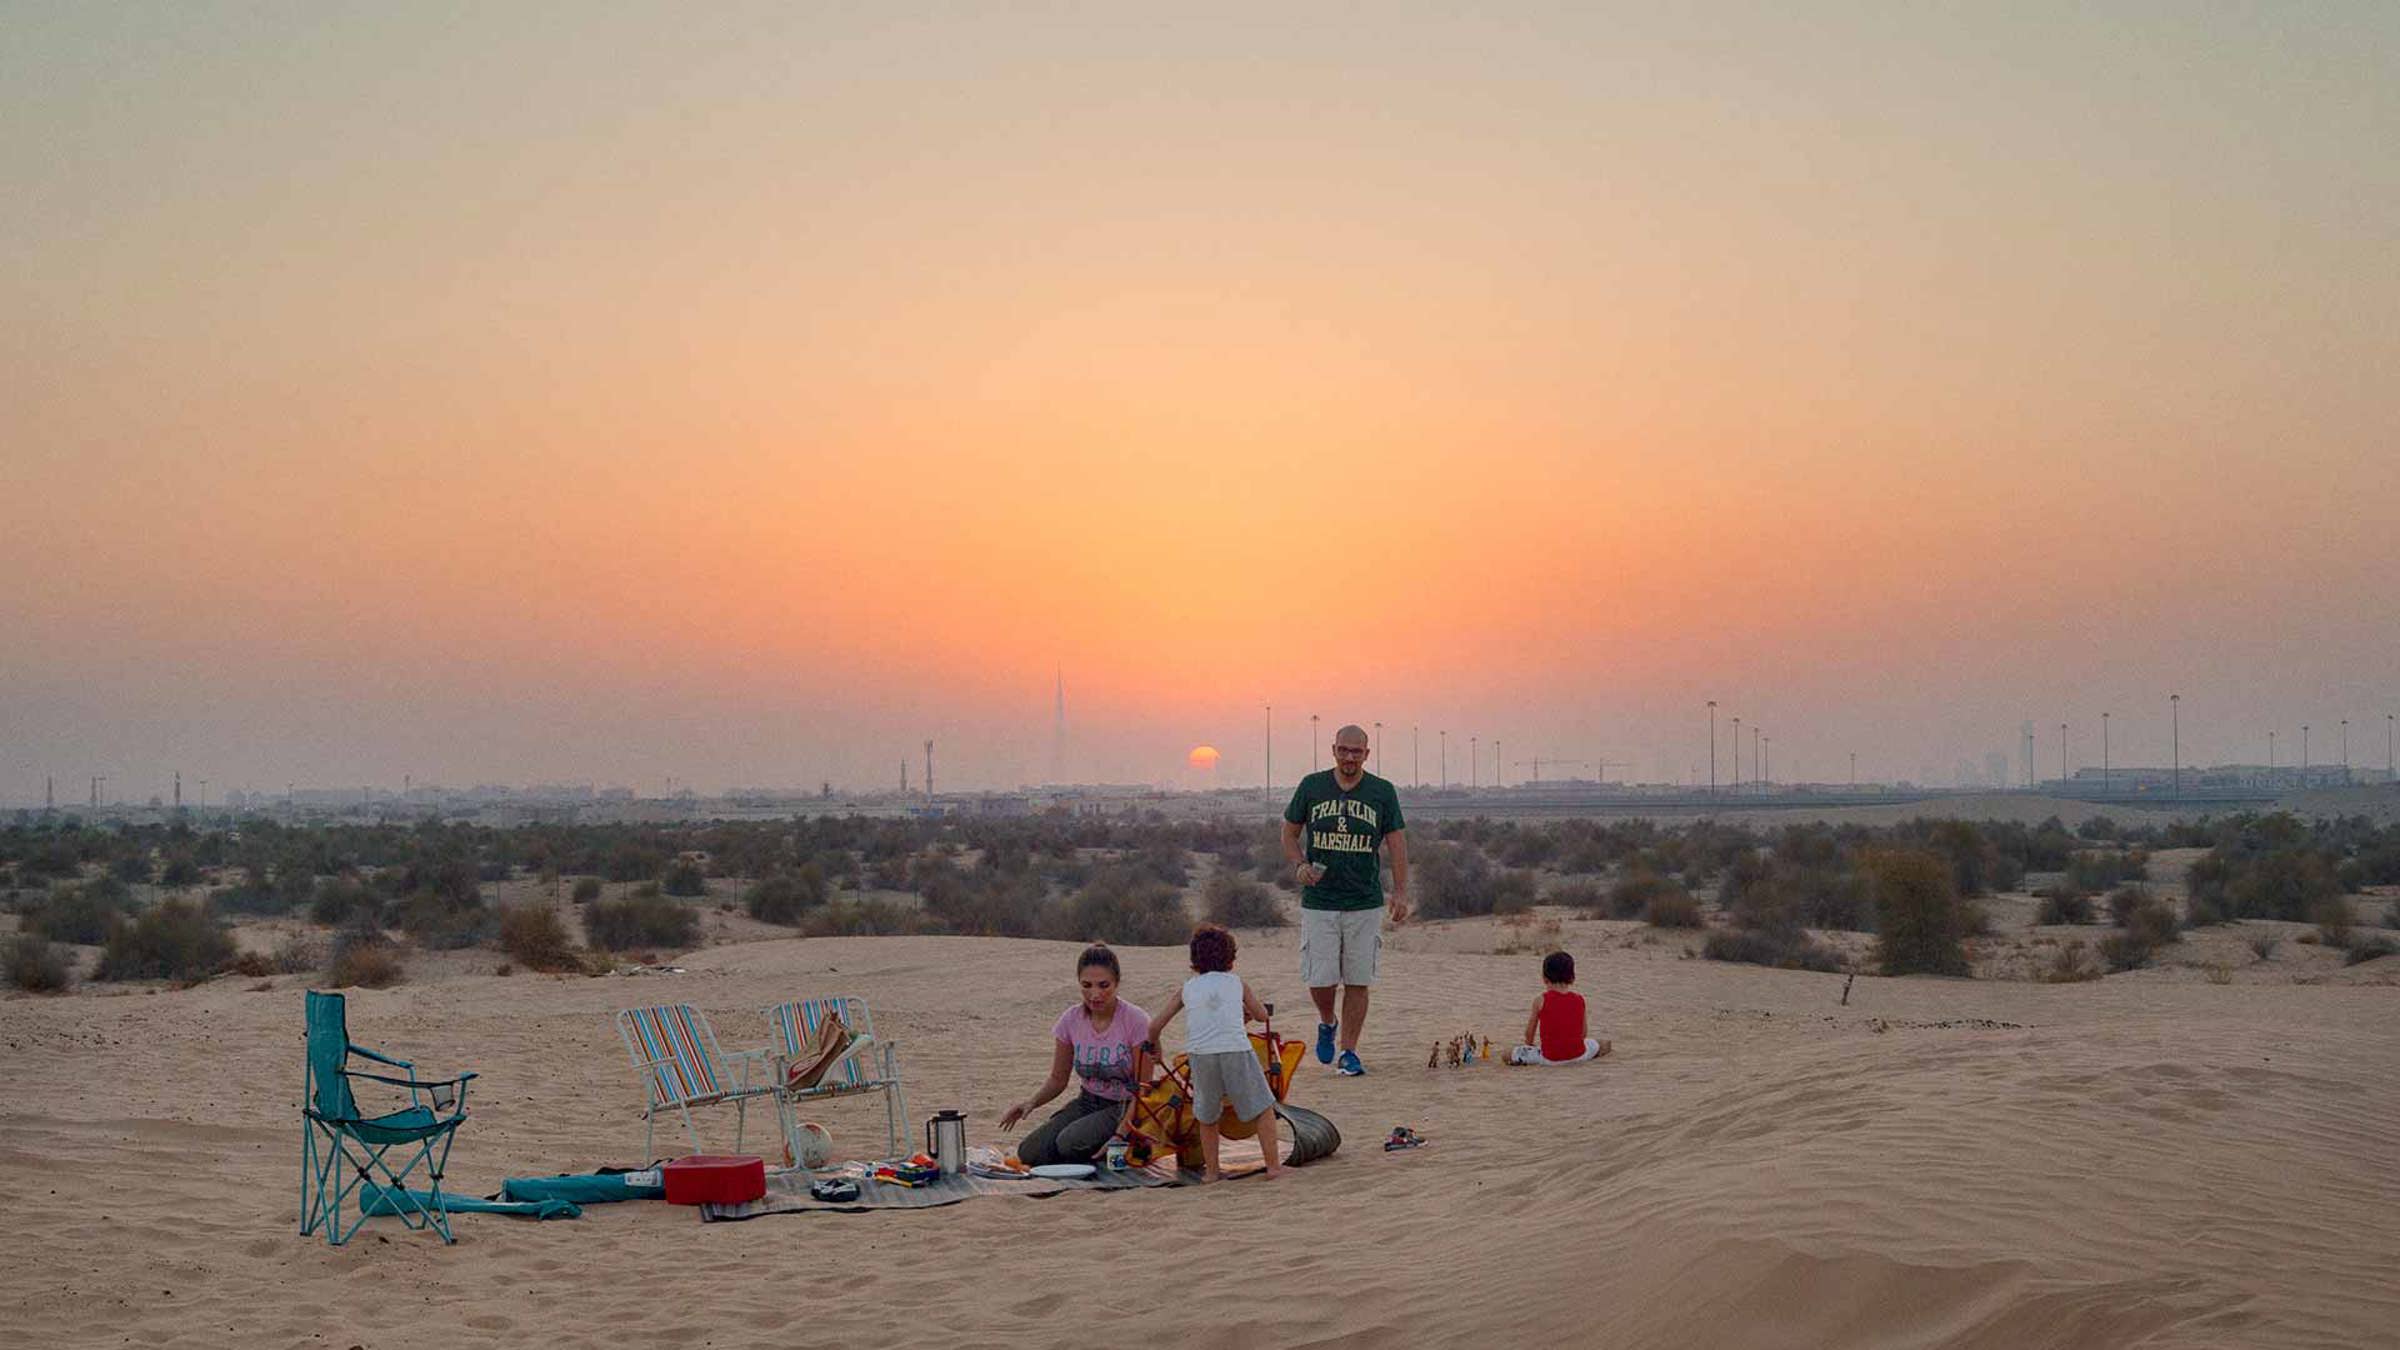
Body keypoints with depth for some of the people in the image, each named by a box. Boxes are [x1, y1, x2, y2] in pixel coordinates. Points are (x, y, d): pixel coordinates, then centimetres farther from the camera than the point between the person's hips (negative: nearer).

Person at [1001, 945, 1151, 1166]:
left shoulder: (1136, 1021, -15)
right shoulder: (1071, 1020, -3)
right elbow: (1057, 1079, 6)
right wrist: (1031, 1102, -15)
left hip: (1124, 1107, -5)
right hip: (1087, 1103, 5)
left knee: (1070, 1143, -31)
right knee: (1030, 1153, -16)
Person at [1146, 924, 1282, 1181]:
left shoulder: (1187, 988, 20)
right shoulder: (1236, 982, 20)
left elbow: (1155, 1027, 17)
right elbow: (1262, 1015, 31)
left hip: (1200, 1054, 1)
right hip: (1236, 1050, -1)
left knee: (1207, 1116, 20)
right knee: (1263, 1108, 12)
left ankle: (1211, 1170, 23)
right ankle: (1273, 1164, 10)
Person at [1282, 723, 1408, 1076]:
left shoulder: (1382, 792, 2)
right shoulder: (1311, 787, 3)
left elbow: (1397, 844, 5)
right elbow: (1289, 834, 12)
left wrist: (1400, 893, -4)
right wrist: (1300, 865, -8)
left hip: (1366, 904, 0)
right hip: (1318, 902, 0)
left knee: (1358, 981, 0)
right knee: (1320, 979, -5)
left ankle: (1349, 1052, 10)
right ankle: (1326, 1023, 26)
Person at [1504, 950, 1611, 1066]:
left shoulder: (1540, 1001, -6)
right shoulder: (1579, 1000, 1)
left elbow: (1530, 1031, 5)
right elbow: (1584, 1033, 9)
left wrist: (1529, 1045, 26)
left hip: (1550, 1058, -3)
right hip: (1578, 1056, 3)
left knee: (1508, 1055, 4)